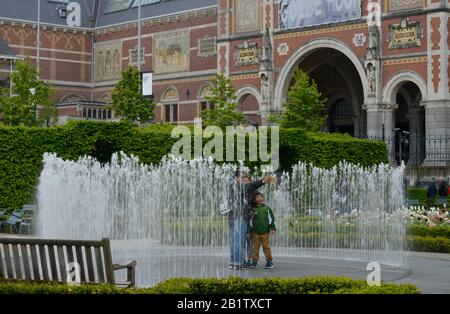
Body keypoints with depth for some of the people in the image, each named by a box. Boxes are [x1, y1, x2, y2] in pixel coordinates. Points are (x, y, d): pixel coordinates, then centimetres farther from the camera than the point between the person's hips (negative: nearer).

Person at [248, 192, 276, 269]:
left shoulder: (267, 209, 6)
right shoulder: (253, 209, 5)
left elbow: (271, 219, 7)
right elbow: (250, 221, 9)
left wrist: (273, 228, -1)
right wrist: (250, 231, 7)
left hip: (265, 232, -1)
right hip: (255, 233, 1)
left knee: (266, 247, 0)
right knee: (255, 247, 4)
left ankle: (269, 261, 6)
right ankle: (254, 261, 11)